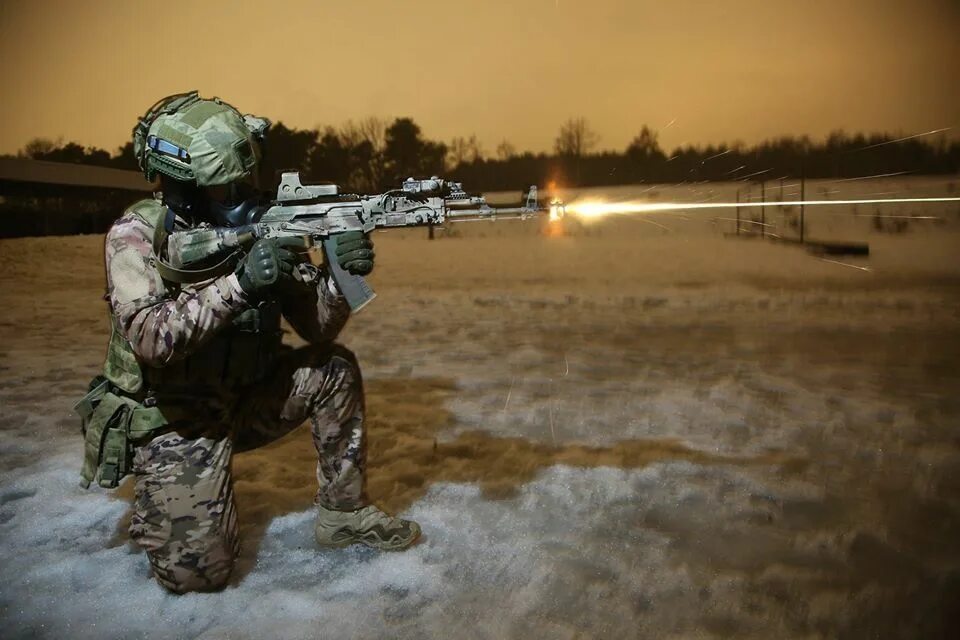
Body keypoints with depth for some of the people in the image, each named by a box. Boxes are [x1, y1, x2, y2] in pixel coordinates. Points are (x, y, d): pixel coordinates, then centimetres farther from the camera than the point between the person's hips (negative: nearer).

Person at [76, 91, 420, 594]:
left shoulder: (261, 227, -7)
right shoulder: (136, 235, -17)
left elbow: (317, 328, -9)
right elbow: (149, 338, -32)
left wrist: (343, 277, -28)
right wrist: (240, 282, -37)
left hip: (245, 399, 5)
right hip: (170, 419, -4)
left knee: (335, 370, -14)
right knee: (197, 571, -13)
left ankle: (343, 513, 2)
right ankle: (156, 509, 22)